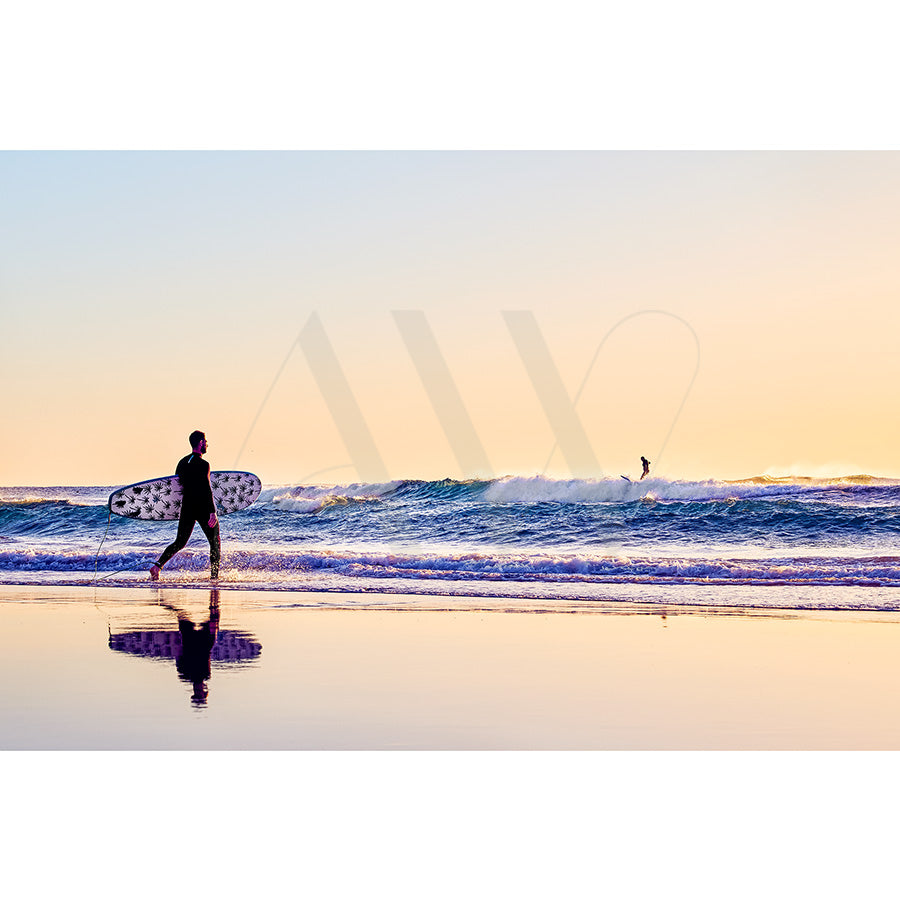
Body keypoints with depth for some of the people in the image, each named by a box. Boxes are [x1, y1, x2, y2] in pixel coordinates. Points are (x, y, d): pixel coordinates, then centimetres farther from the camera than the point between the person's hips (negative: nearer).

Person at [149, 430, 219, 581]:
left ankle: (158, 565, -5)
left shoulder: (182, 462, 10)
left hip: (186, 508, 7)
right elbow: (207, 490, -20)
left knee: (180, 542, 13)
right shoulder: (203, 464, -14)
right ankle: (214, 576, 6)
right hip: (203, 509, -7)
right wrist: (213, 512, -22)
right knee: (215, 543, 6)